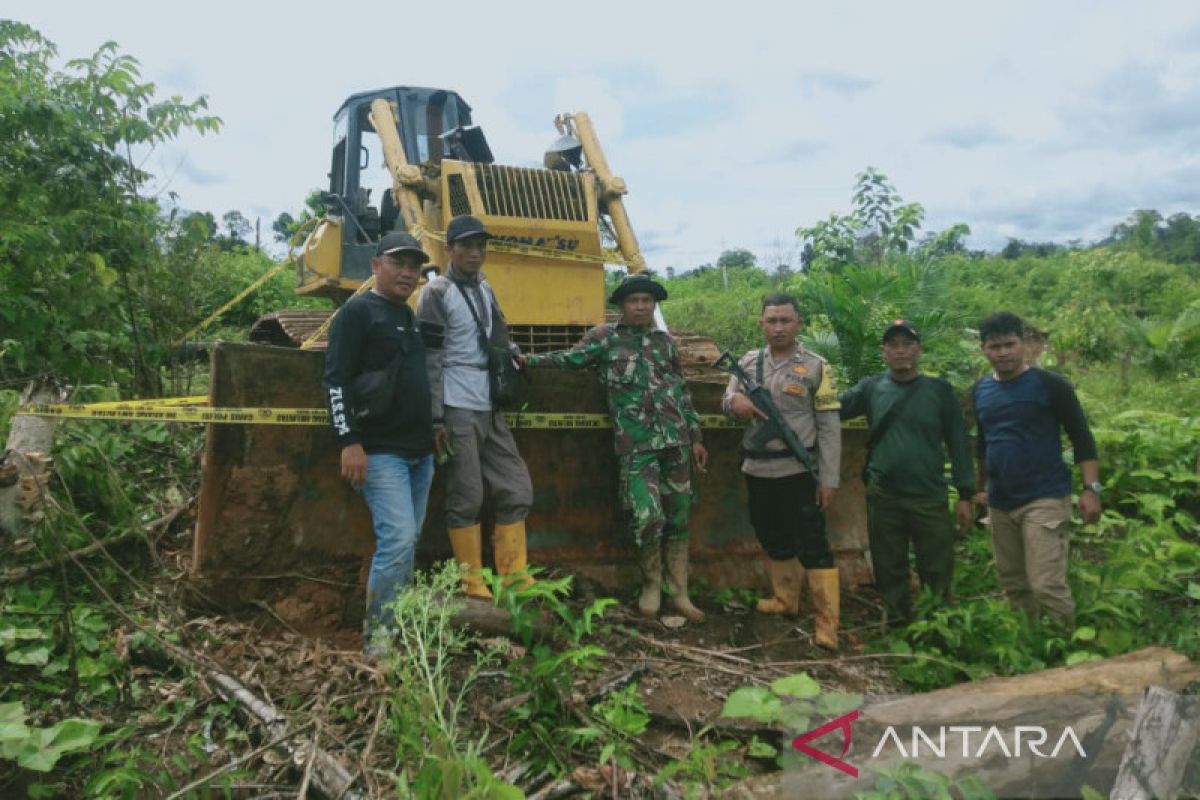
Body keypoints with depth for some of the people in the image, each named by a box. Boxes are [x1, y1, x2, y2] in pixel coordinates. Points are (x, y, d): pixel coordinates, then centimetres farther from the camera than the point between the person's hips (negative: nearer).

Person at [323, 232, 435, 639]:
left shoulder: (412, 317, 18)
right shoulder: (357, 312, -7)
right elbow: (336, 380, -14)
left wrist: (436, 430, 23)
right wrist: (349, 442, -20)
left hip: (421, 452, 8)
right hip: (381, 452, -8)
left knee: (407, 542, 12)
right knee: (398, 539, -14)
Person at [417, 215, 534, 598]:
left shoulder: (484, 287, 14)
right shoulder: (437, 293, -7)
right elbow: (429, 360, -12)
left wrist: (512, 350, 14)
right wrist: (435, 419, -15)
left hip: (489, 409, 8)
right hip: (457, 411, -8)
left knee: (517, 490, 8)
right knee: (466, 500, -2)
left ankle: (513, 576, 17)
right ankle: (474, 583, 10)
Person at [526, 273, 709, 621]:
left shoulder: (664, 340, 14)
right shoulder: (605, 337, 5)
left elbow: (682, 391, 17)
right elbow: (570, 358, -1)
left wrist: (695, 437, 14)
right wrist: (528, 360, -13)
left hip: (675, 439, 4)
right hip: (637, 444, -4)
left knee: (678, 517, 7)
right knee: (648, 516, -13)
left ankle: (679, 592, 19)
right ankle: (651, 585, 12)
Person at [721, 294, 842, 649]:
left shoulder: (816, 367, -4)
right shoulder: (749, 362, 7)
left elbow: (829, 426, -5)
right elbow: (727, 398, 12)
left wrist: (828, 479, -10)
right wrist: (734, 400, -14)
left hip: (797, 471, -5)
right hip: (757, 470, 5)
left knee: (813, 546, -3)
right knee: (773, 540, 18)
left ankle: (827, 624, 1)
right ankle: (785, 600, 36)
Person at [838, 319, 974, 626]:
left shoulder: (940, 390, 1)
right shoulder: (871, 388, 4)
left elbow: (958, 444, 2)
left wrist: (965, 495, -1)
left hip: (930, 498, -1)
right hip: (882, 498, 1)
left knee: (937, 573, 8)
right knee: (889, 571, 13)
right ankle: (897, 625, 29)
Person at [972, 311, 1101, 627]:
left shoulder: (1049, 385, -8)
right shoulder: (979, 390, 7)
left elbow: (1081, 437, -7)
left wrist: (1090, 488, -15)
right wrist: (979, 488, 23)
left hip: (1044, 499, -6)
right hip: (999, 503, 6)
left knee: (1047, 587, -11)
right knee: (1012, 585, 14)